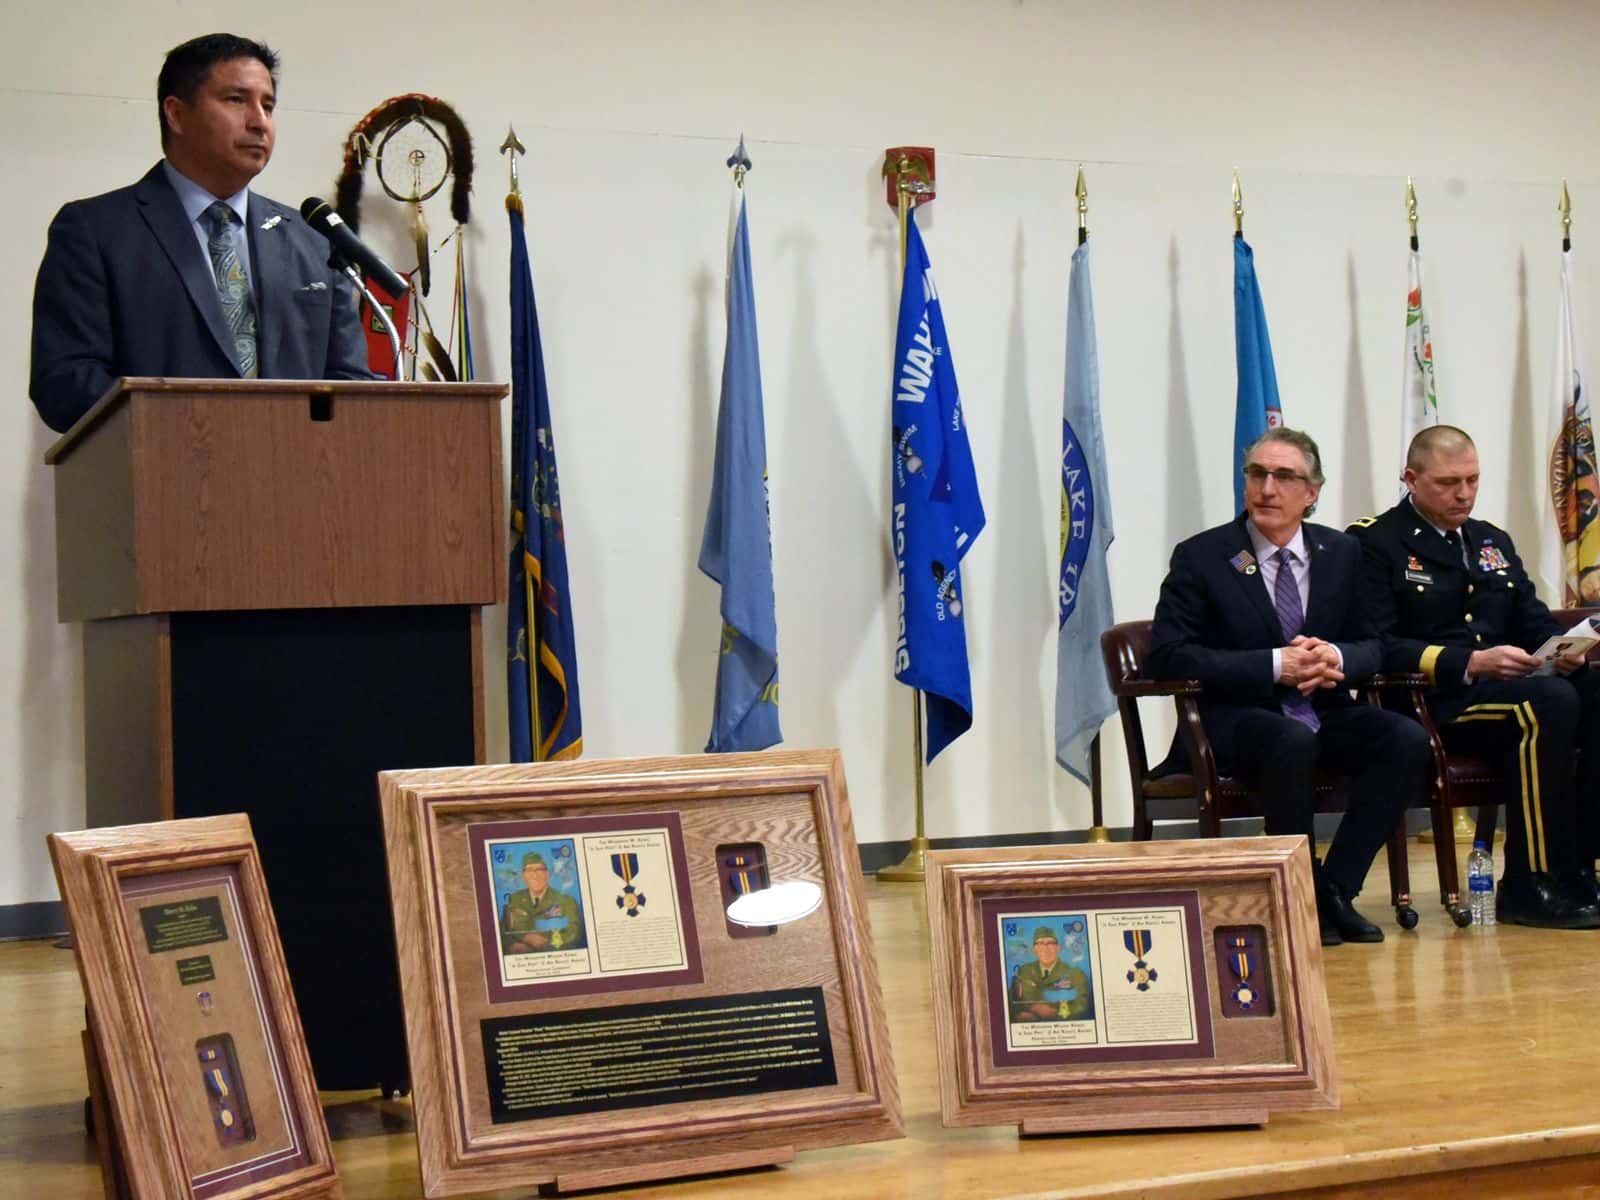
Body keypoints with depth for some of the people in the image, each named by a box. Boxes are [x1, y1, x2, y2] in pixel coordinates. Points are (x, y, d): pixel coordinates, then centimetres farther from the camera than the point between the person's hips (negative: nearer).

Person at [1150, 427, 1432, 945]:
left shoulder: (1341, 552, 10)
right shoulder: (1200, 557, -4)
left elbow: (1371, 645, 14)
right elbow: (1168, 654, -13)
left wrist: (1336, 658, -14)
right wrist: (1275, 665, -20)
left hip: (1324, 710, 5)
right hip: (1235, 717, -5)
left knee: (1408, 740, -22)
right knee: (1294, 742, -37)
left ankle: (1337, 886, -14)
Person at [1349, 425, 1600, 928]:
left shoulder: (1493, 541, 24)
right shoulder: (1373, 543, 0)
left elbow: (1534, 622, 22)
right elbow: (1378, 649, -10)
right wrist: (1469, 664, -20)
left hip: (1508, 687, 7)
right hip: (1429, 701, -7)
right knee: (1550, 700, -32)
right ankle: (1532, 886, -28)